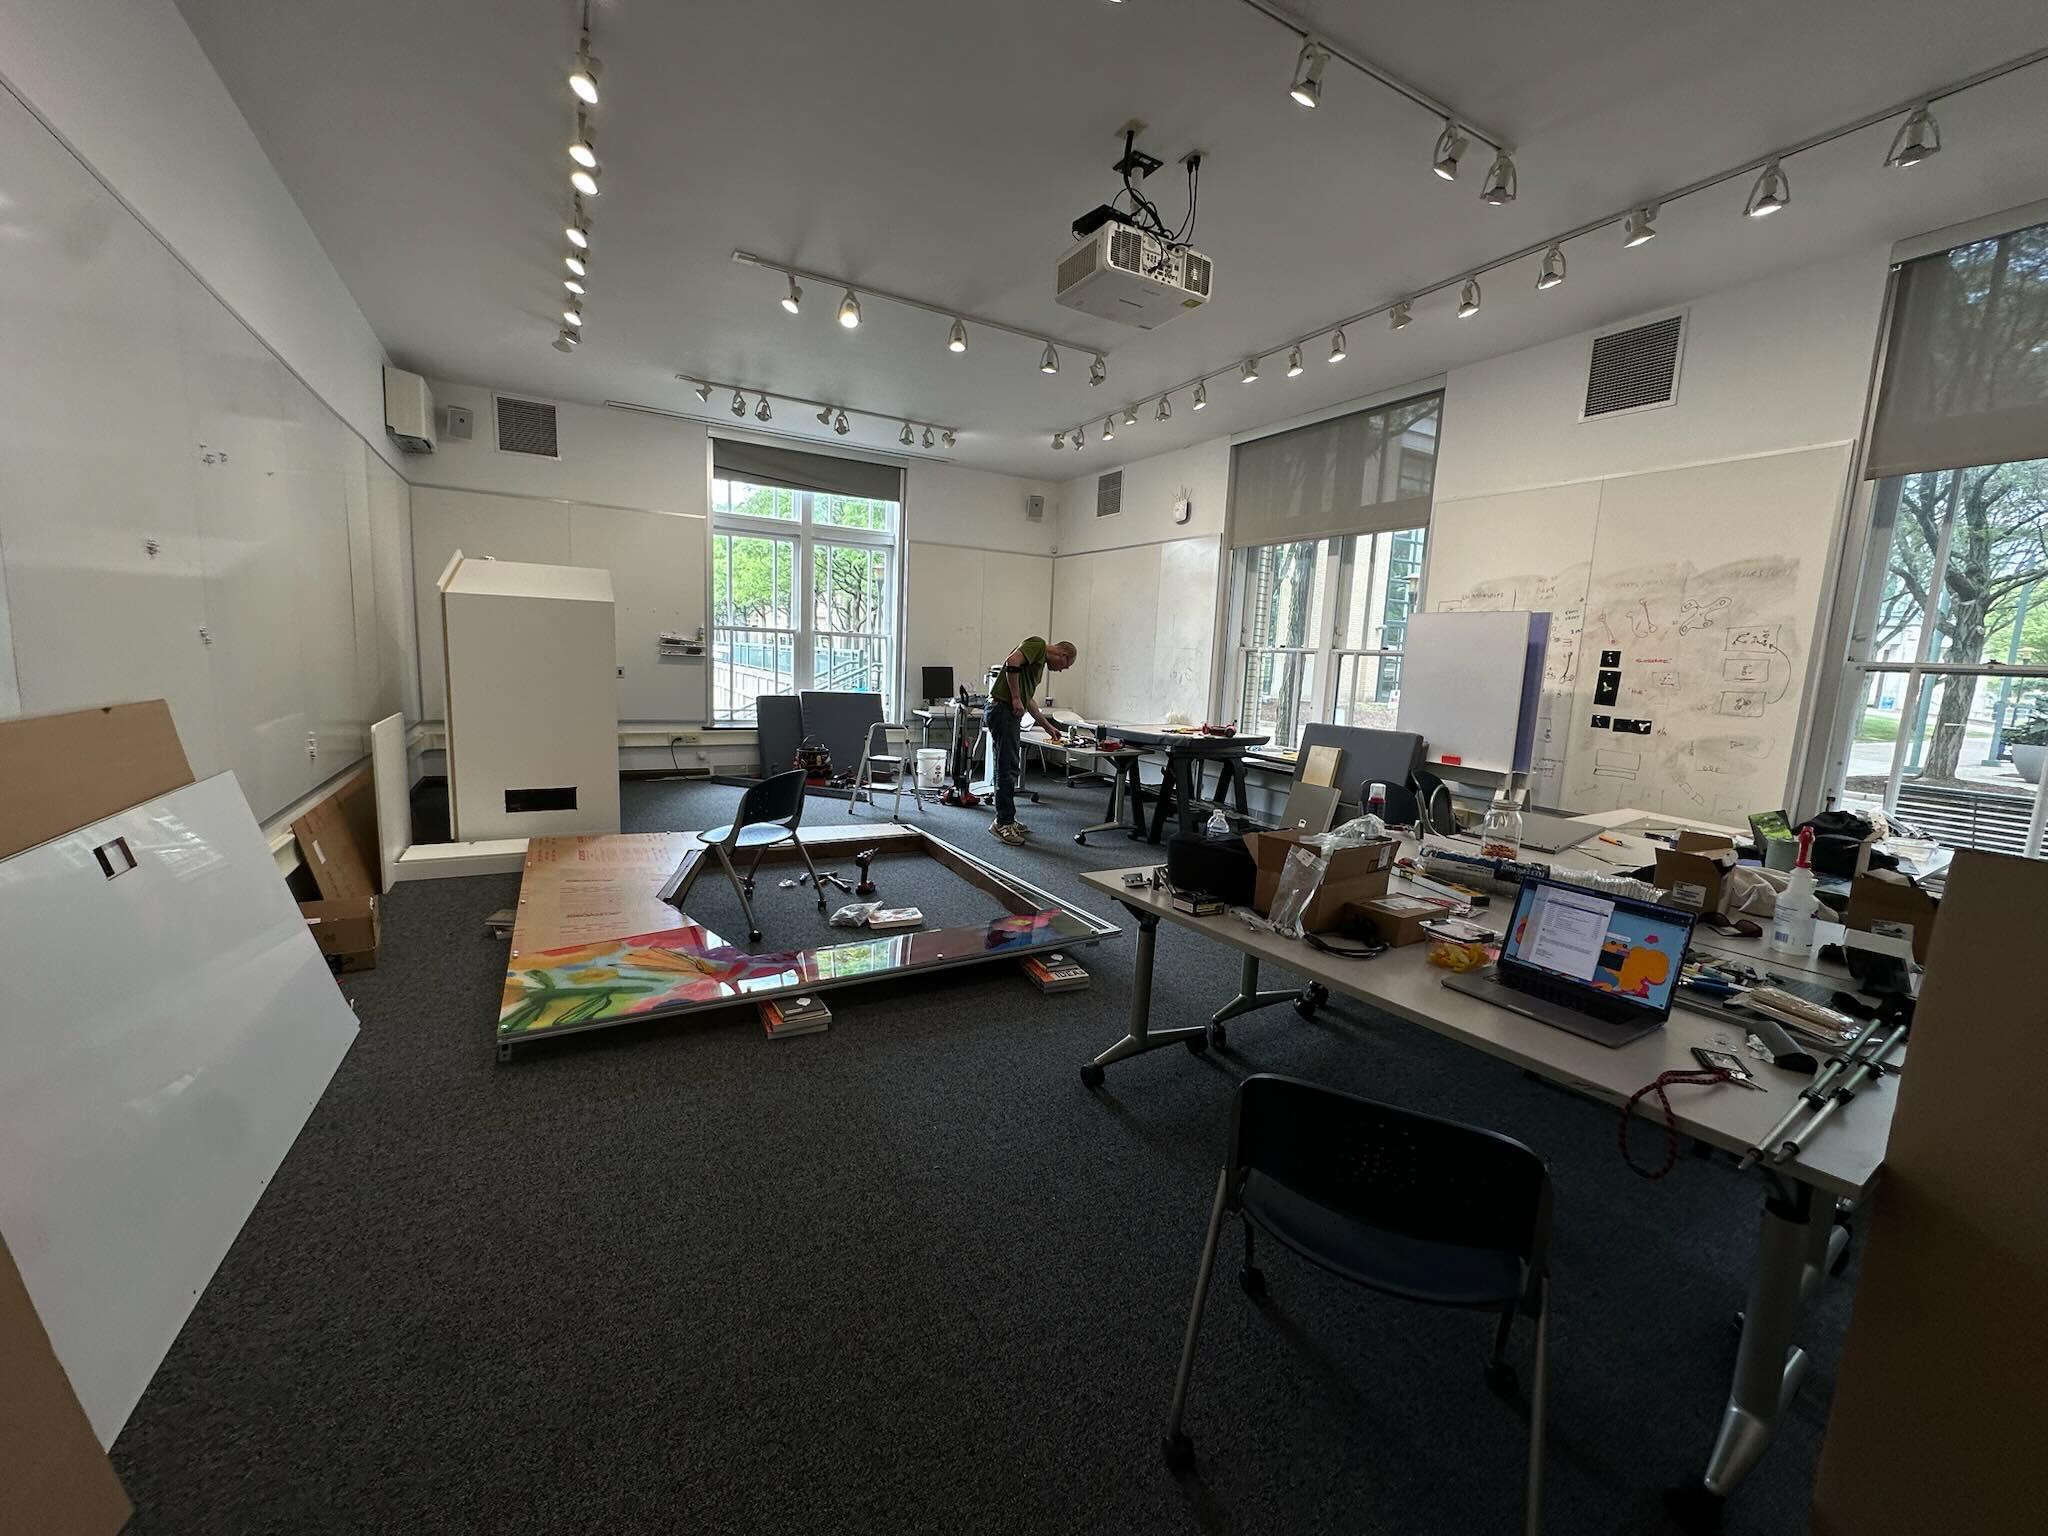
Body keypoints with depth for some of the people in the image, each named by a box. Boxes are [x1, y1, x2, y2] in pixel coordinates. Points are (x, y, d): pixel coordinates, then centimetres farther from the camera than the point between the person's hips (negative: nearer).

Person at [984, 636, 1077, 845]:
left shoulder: (1040, 664, 24)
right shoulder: (1037, 644, -4)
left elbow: (1029, 699, 33)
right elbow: (1012, 662, -22)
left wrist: (1047, 726, 39)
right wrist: (1016, 698, -17)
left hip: (1011, 713, 10)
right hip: (1002, 709, -10)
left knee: (1010, 769, 13)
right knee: (1007, 769, -7)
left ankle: (1006, 820, 20)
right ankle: (1003, 823, -1)